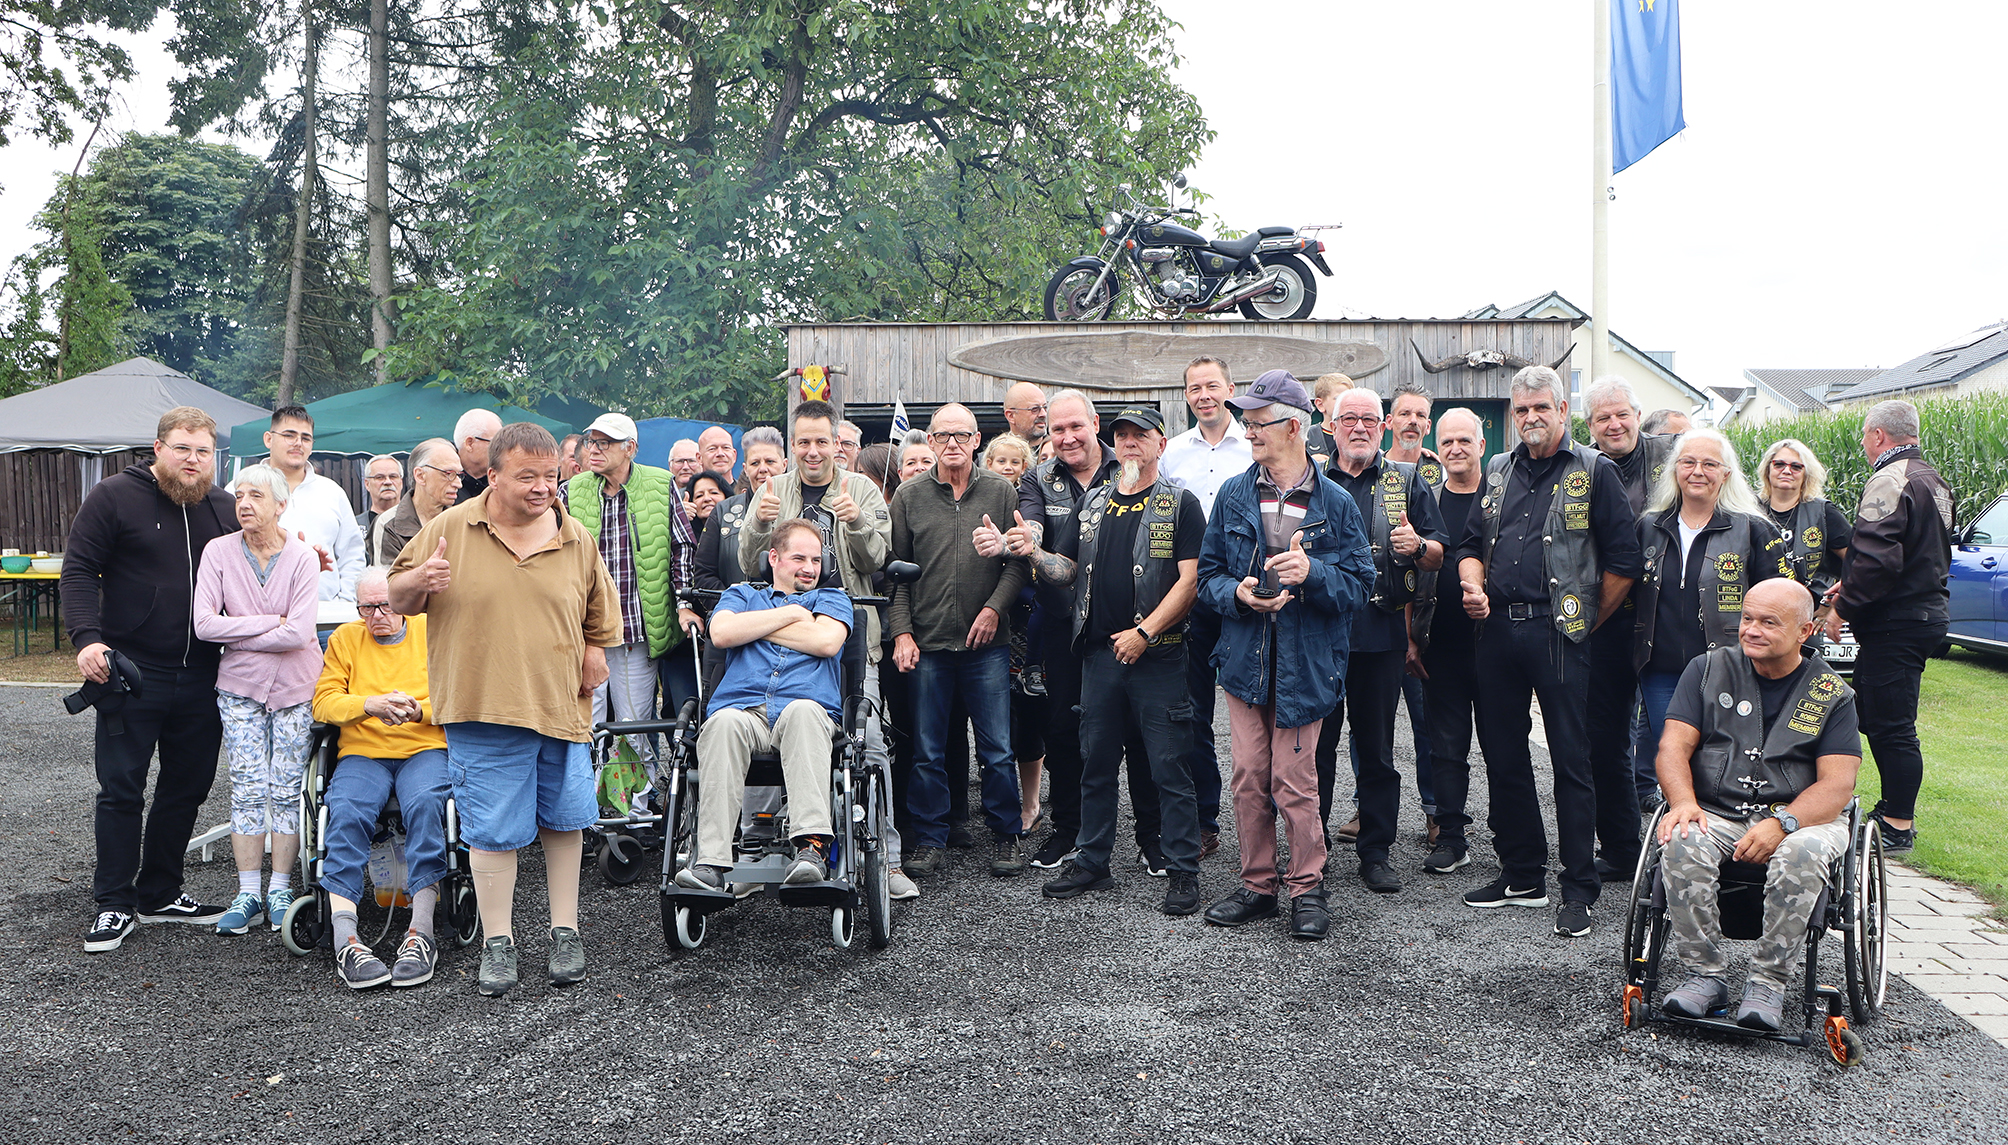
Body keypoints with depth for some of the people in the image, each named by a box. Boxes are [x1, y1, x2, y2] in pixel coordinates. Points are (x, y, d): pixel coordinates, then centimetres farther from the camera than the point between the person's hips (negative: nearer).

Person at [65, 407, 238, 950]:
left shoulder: (225, 509, 11)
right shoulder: (115, 496, -3)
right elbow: (78, 569, -6)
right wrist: (87, 638, -20)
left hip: (200, 677, 5)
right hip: (131, 672, -5)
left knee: (187, 787, 11)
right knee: (121, 788, 1)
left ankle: (160, 894, 25)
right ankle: (114, 902, 12)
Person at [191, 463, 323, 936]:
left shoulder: (302, 557, -8)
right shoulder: (219, 551, -3)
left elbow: (299, 633, -16)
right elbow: (204, 624, -11)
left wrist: (239, 635, -10)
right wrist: (270, 622, -15)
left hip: (295, 686, -1)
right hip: (240, 685, 1)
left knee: (287, 788, 1)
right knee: (247, 788, 0)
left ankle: (280, 891, 11)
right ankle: (248, 892, 8)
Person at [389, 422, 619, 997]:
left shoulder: (577, 541, 5)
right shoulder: (450, 529, -1)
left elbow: (600, 621, 16)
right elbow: (398, 598, 5)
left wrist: (594, 654, 0)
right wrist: (419, 581, -16)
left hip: (561, 709, 3)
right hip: (482, 710, -2)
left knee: (564, 819, 10)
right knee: (493, 829, 1)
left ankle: (565, 929, 25)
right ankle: (498, 941, 15)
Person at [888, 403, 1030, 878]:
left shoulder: (1001, 492, 4)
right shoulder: (909, 496, 5)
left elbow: (1019, 561, 4)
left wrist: (994, 607, -10)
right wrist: (902, 632, -4)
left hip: (986, 642, 0)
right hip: (927, 643, 1)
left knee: (997, 749, 3)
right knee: (927, 751, 7)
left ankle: (1006, 836, 18)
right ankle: (929, 839, 19)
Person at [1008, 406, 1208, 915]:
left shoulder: (1180, 504, -1)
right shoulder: (1092, 503, 14)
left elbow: (1190, 579, -9)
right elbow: (1065, 570, 14)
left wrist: (1144, 632, -15)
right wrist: (1032, 551, -7)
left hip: (1158, 655, -5)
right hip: (1099, 653, 5)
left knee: (1169, 767, -1)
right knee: (1096, 763, 12)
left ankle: (1183, 871, 8)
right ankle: (1092, 862, 24)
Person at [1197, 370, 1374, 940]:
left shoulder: (1335, 503, -1)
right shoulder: (1233, 495, 7)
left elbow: (1359, 583, -2)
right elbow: (1207, 573, 10)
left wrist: (1311, 572, -20)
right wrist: (1237, 593, -11)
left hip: (1305, 663, -3)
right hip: (1244, 657, 3)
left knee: (1294, 780, -3)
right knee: (1249, 778, 6)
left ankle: (1307, 887, 14)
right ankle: (1257, 884, 20)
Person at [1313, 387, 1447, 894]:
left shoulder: (1407, 481, 9)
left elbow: (1439, 557, 7)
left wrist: (1417, 545, -14)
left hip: (1381, 632, 0)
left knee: (1377, 747, 6)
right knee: (1316, 743, 4)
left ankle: (1376, 852, 16)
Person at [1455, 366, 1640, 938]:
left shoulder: (1594, 471, -1)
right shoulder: (1498, 471, 15)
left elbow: (1622, 560, -3)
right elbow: (1473, 543, 20)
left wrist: (1588, 623, -1)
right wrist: (1473, 585, 1)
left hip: (1559, 632, -6)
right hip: (1497, 629, 6)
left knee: (1571, 760, -3)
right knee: (1502, 754, 10)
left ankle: (1578, 888, 5)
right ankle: (1522, 874, 23)